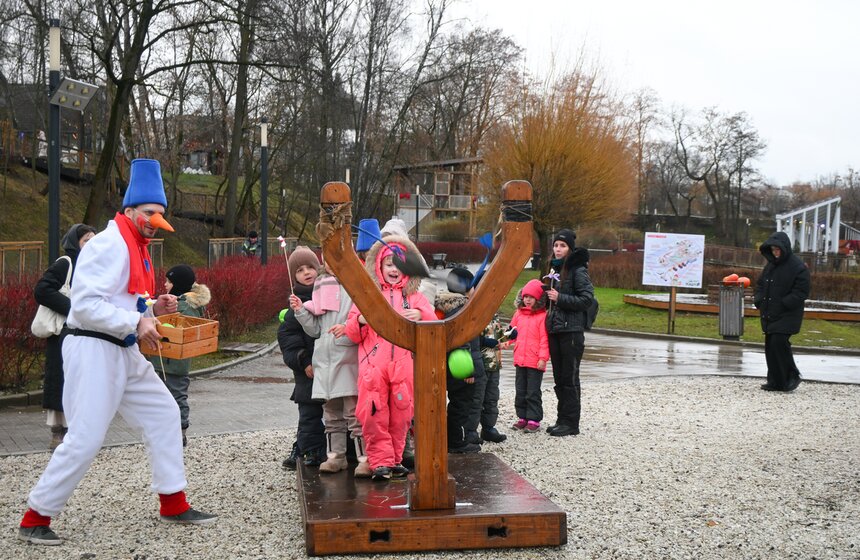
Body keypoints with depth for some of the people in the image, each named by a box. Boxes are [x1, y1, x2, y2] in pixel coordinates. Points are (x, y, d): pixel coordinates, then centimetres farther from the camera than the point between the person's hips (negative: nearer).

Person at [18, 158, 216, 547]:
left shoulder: (137, 249, 16)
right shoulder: (109, 245, -15)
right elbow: (85, 304, -23)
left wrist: (152, 308, 6)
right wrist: (137, 322, -23)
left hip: (123, 353, 10)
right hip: (93, 350, -10)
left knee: (164, 414, 13)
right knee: (85, 438, -10)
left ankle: (174, 504, 23)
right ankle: (35, 519, 5)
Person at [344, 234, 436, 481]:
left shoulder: (414, 297, 18)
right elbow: (352, 333, 11)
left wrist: (421, 317, -11)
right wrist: (361, 320, -9)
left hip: (403, 365, 1)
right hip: (373, 365, -1)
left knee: (401, 413, 0)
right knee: (374, 413, -8)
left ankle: (395, 459, 13)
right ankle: (381, 461, -1)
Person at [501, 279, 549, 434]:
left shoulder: (542, 316, -10)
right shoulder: (519, 313, 9)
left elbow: (544, 339, -11)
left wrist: (543, 358, -15)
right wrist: (507, 342, -3)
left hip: (535, 362, -6)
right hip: (520, 359, 6)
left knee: (533, 392, 0)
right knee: (520, 390, 13)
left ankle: (534, 420, 7)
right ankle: (522, 418, 23)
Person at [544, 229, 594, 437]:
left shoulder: (577, 270, -9)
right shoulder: (555, 269, 15)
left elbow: (587, 299, -14)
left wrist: (560, 298, -17)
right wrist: (548, 290, 9)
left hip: (571, 331, -8)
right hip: (555, 330, 8)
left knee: (569, 378, -2)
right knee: (559, 378, 12)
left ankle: (571, 423, 4)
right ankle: (562, 419, 20)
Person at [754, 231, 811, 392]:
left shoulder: (798, 267, -10)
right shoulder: (770, 265, 13)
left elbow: (801, 292, -13)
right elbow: (760, 284, 22)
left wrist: (782, 304, -18)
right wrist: (759, 300, 4)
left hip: (787, 316, -7)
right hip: (769, 314, 7)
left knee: (779, 342, -17)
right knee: (770, 346, 7)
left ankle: (792, 377, 0)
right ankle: (775, 381, 16)